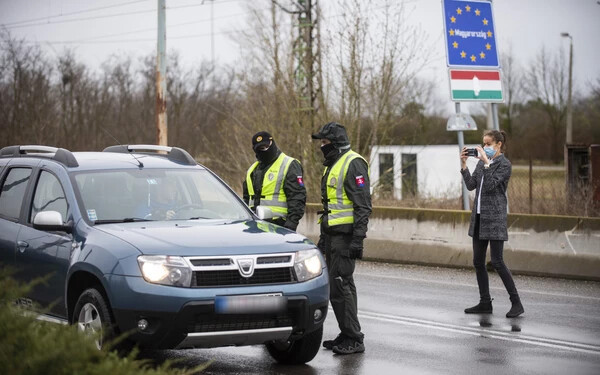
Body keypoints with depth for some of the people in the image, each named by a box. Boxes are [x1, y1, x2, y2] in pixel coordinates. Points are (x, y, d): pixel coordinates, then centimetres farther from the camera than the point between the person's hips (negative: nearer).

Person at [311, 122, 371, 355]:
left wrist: (357, 239, -24)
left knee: (339, 285, -13)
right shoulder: (332, 165, 18)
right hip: (332, 234, 10)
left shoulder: (353, 164, -13)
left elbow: (363, 205, -19)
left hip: (346, 236, -10)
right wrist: (323, 238, 24)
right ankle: (348, 335, 17)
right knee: (342, 284, 11)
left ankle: (354, 339, -8)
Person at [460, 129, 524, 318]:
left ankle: (516, 303, -6)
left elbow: (490, 185, -19)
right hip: (479, 217, 8)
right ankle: (485, 303, 15)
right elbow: (471, 184, 8)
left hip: (495, 218, -8)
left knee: (497, 262, -11)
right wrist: (463, 164, 0)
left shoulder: (504, 164, -8)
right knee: (478, 262, 8)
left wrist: (486, 162, -19)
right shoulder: (482, 162, 14)